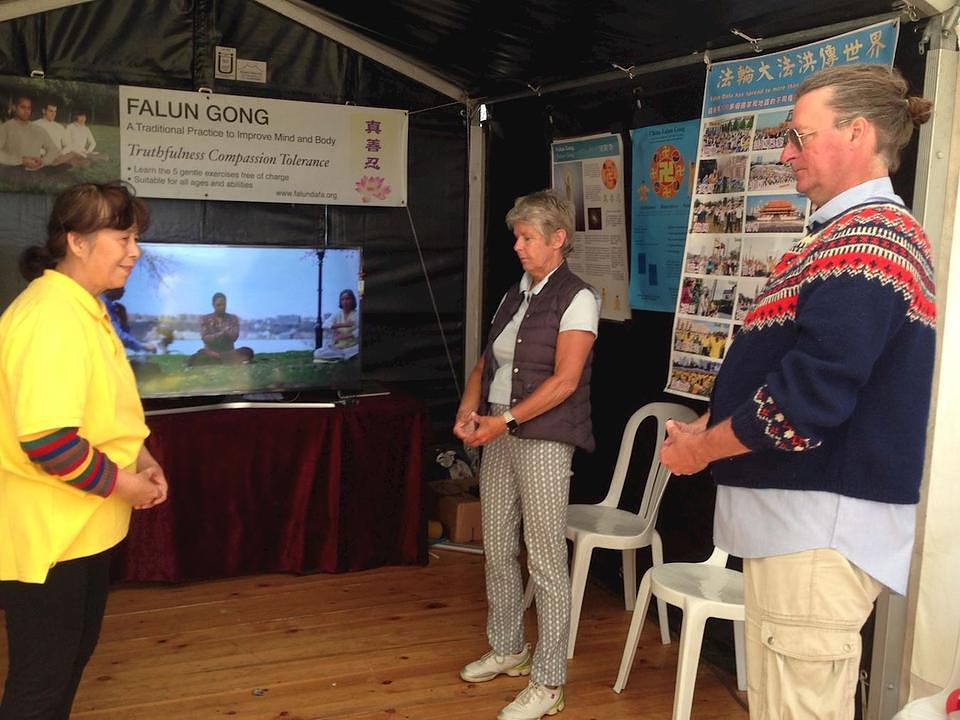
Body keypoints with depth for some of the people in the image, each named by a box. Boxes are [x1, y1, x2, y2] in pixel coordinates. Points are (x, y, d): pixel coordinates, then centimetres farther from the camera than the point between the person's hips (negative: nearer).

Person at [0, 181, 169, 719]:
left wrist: (140, 456, 6)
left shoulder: (85, 308, 9)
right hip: (46, 535, -10)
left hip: (86, 527, 10)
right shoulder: (49, 318, -24)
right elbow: (48, 441, -32)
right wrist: (120, 484, -18)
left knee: (74, 656, 24)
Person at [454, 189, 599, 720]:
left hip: (543, 441, -8)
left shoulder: (576, 298, -8)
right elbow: (486, 363, 17)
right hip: (499, 435, 8)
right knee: (496, 548, 15)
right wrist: (469, 409, 0)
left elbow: (565, 381, -16)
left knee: (545, 561, -3)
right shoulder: (514, 296, 15)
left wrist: (505, 420, -19)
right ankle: (506, 648, 33)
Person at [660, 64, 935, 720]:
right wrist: (712, 433, 11)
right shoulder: (871, 229, 19)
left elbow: (810, 393, -26)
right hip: (808, 517, 11)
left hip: (821, 526, -11)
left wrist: (702, 448, -10)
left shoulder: (863, 238, -17)